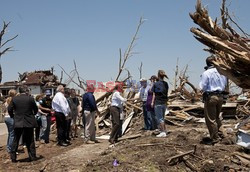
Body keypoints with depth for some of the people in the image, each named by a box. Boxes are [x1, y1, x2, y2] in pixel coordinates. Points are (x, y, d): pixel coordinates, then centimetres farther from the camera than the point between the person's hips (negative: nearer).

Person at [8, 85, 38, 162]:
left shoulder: (14, 99, -4)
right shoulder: (30, 98, -8)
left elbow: (9, 109, 0)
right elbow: (36, 109, 1)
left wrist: (13, 116, 18)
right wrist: (33, 114, 22)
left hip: (18, 123, 1)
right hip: (29, 122, -1)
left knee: (15, 140, 12)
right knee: (30, 141, 9)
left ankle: (13, 157, 13)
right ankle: (32, 156, 11)